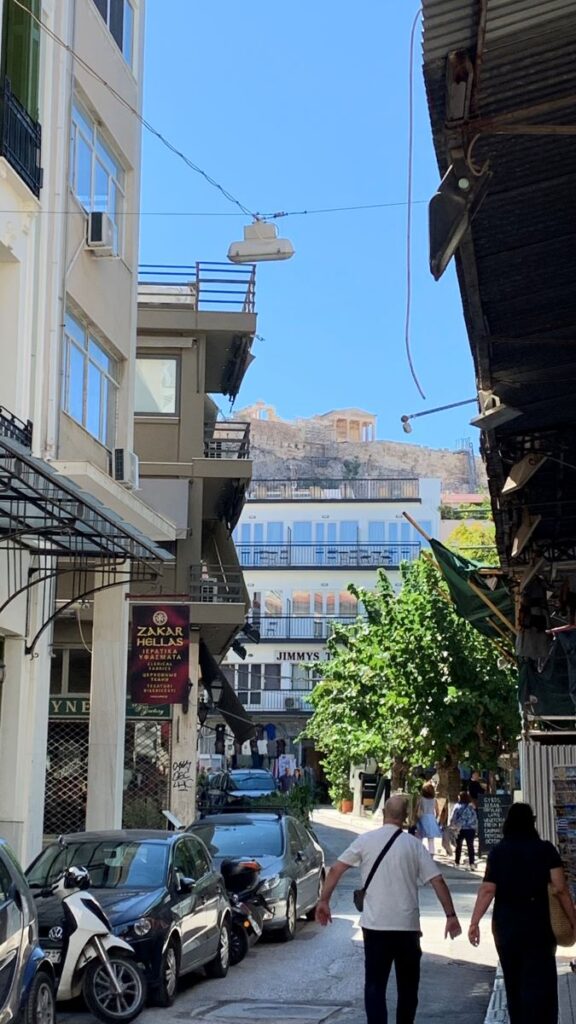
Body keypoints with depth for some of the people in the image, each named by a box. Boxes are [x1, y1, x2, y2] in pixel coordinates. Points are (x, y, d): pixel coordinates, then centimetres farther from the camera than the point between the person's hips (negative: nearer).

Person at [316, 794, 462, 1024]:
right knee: (407, 985, 15)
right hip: (408, 925, 1)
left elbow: (335, 870, -3)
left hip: (375, 925, -1)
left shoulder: (365, 840, -1)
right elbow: (437, 881, -3)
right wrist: (451, 915, 2)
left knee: (375, 985, 3)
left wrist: (324, 901, 6)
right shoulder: (413, 844, 0)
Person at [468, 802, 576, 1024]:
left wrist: (474, 922, -4)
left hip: (505, 924, 2)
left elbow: (487, 890, -6)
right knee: (538, 982, -2)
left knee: (513, 981, 16)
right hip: (537, 922, -2)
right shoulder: (545, 850, -3)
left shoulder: (498, 852, 0)